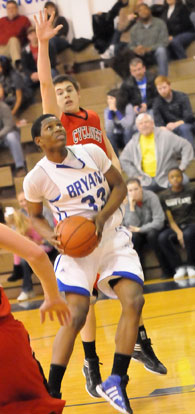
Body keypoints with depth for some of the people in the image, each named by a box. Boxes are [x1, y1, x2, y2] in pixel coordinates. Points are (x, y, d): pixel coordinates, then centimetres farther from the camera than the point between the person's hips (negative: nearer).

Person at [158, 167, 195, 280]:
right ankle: (179, 267, -18)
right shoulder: (164, 196, 5)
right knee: (162, 238, -31)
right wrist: (178, 233, -17)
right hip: (175, 227, 2)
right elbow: (170, 219, 1)